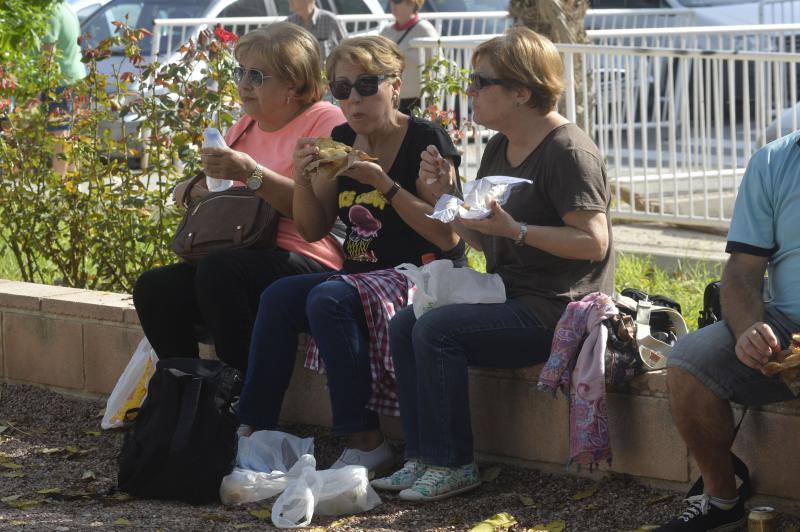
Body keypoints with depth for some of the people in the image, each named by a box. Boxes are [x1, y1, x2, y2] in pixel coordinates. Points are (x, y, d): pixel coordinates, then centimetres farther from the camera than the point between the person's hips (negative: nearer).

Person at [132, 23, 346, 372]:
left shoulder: (325, 120, -2)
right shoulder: (245, 127, 21)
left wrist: (251, 173, -23)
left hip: (308, 262, -7)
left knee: (218, 271, -33)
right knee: (153, 288, -15)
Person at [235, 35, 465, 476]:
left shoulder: (426, 141, -9)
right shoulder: (343, 140, 11)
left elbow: (447, 236, -17)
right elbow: (314, 230, 13)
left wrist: (383, 184, -22)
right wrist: (303, 181, -7)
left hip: (425, 278, -7)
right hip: (361, 275, 7)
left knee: (328, 299, -31)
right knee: (278, 297, -18)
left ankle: (364, 442, -24)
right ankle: (253, 429, -18)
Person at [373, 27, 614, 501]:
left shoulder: (567, 151, -15)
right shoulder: (500, 149, 14)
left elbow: (594, 242, -22)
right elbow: (482, 239, 17)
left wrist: (515, 230, -26)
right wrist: (444, 194, 2)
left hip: (557, 310, -10)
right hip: (512, 297, 10)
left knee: (436, 331, -22)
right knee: (404, 325, -2)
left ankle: (454, 465, -12)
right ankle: (423, 459, -3)